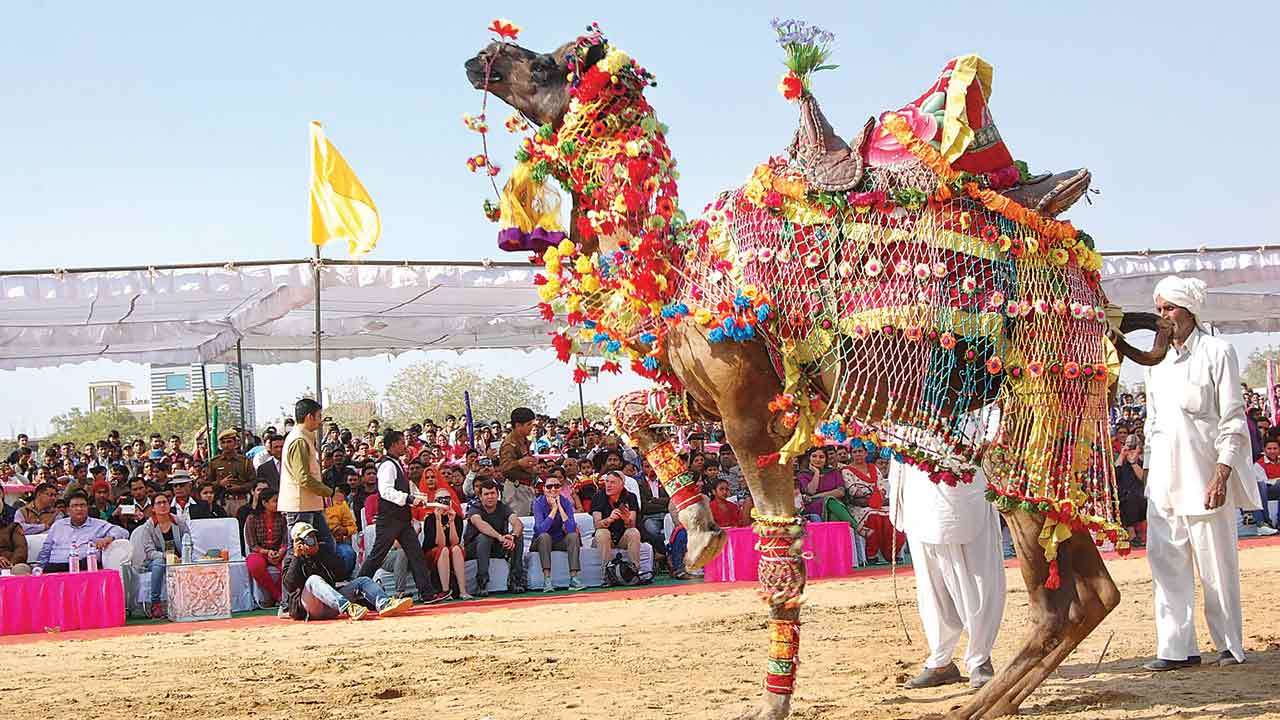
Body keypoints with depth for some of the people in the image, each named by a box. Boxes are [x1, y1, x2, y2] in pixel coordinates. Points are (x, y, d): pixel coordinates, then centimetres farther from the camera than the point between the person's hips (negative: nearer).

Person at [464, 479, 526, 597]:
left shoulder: (503, 508, -4)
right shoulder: (475, 509, -15)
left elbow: (518, 524, -22)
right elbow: (481, 525, -39)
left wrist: (513, 536, -46)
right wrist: (500, 537, -53)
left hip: (498, 548, 4)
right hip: (473, 549, -4)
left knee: (518, 535, -20)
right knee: (484, 536, -35)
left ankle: (515, 580, -17)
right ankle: (481, 583, -35)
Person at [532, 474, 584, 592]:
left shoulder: (565, 502, -10)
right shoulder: (539, 503, -15)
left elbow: (571, 529, -23)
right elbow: (541, 529, -30)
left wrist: (559, 507, -26)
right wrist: (554, 509, -29)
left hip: (560, 541, 2)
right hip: (542, 542, -2)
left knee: (573, 536, -25)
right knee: (544, 536, -33)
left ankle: (573, 578, -29)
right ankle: (547, 580, -37)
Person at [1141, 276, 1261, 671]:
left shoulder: (1216, 351, -4)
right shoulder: (1157, 360, 14)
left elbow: (1233, 419, -8)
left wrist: (1221, 475, -15)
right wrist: (1149, 469, 14)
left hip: (1206, 475, -6)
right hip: (1165, 478, 6)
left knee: (1217, 561, 0)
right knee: (1166, 560, 0)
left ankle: (1230, 644, 12)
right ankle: (1177, 648, 3)